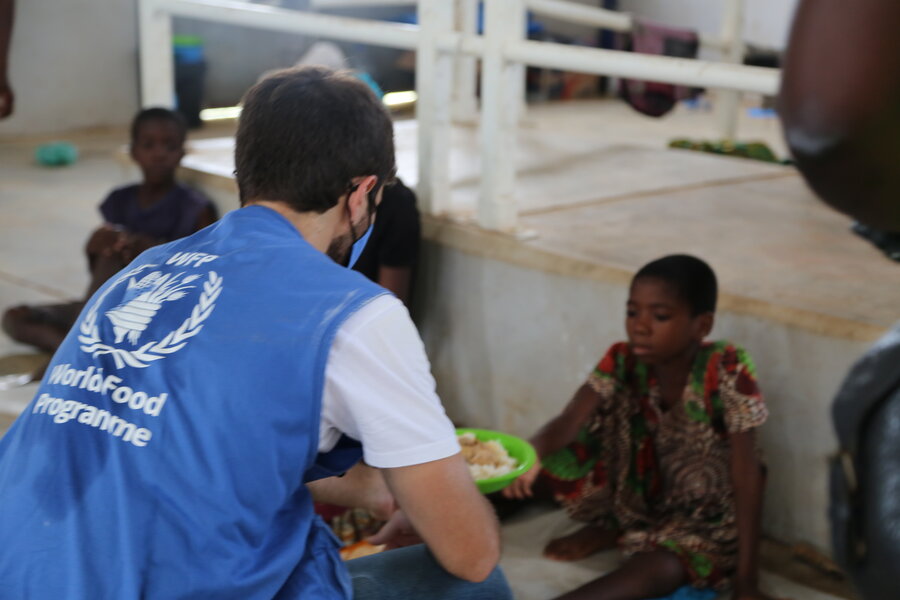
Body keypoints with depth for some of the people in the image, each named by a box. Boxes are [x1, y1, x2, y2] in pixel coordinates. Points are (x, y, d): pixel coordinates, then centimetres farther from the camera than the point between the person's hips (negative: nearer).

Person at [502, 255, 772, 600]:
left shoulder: (727, 370, -25)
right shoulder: (623, 361, -13)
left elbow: (746, 475, -23)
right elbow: (569, 422, -24)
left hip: (706, 517, -5)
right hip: (637, 492, 5)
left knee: (657, 568, -35)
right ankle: (610, 528, 8)